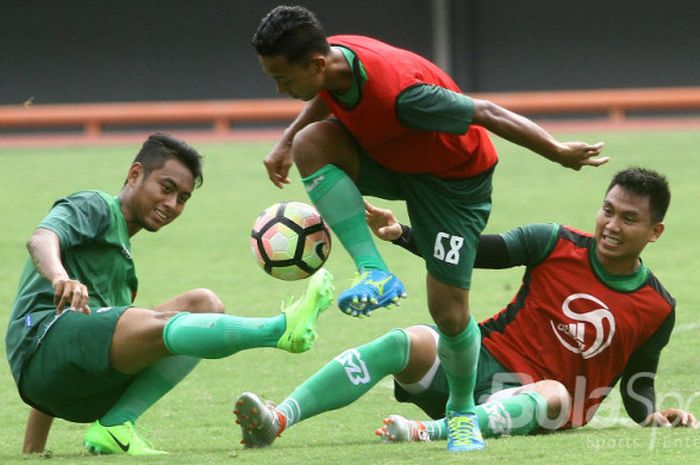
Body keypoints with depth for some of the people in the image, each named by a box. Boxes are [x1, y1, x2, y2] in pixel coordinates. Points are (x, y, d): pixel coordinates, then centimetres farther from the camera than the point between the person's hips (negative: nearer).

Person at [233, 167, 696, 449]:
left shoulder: (657, 309, 3)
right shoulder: (558, 245, 3)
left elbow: (637, 385, 12)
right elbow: (476, 251, -1)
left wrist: (654, 415, -10)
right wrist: (401, 234, -13)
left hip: (532, 398, -2)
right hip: (484, 358, 2)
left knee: (555, 394, -39)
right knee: (409, 342, -27)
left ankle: (431, 431, -59)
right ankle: (277, 420, -40)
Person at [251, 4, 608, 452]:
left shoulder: (398, 92, -41)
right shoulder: (328, 59, -18)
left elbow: (485, 113, -31)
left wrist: (559, 152, -23)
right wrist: (287, 141, 7)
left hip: (454, 177, -7)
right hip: (387, 158, 7)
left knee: (449, 312, -8)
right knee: (310, 143, -22)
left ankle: (463, 411, 22)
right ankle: (376, 274, -17)